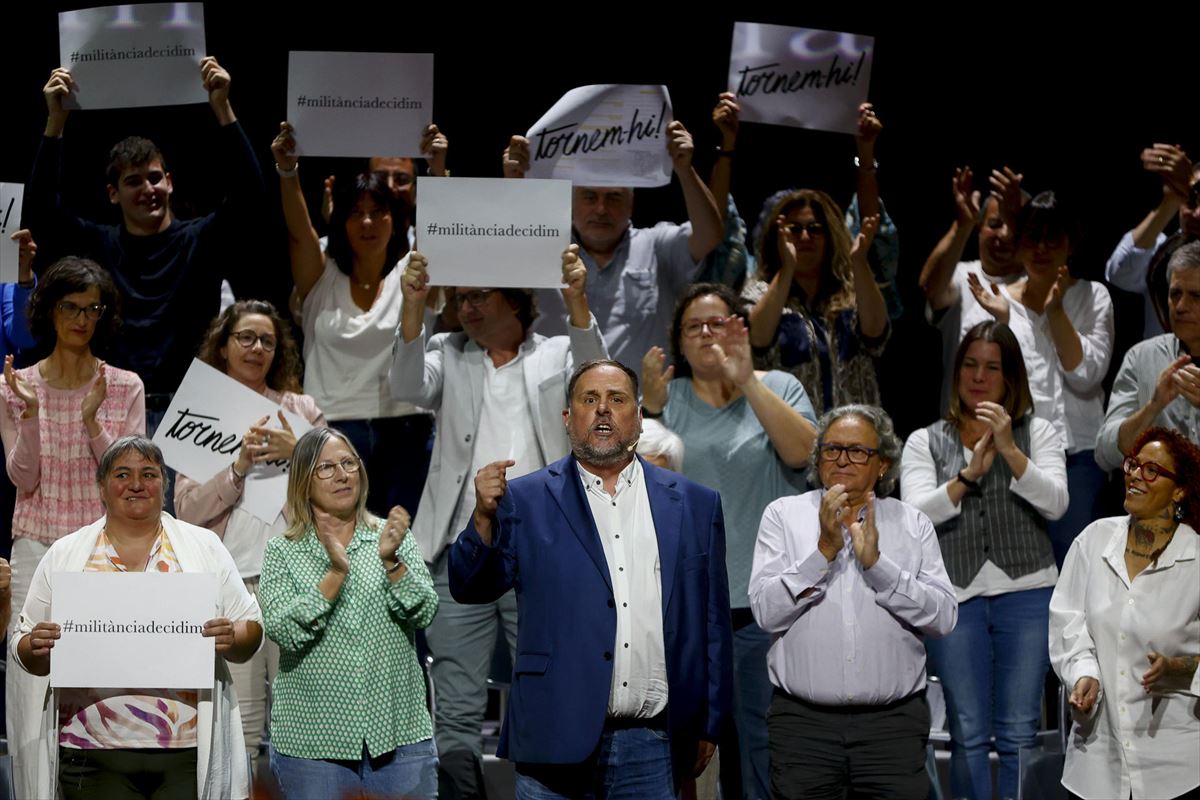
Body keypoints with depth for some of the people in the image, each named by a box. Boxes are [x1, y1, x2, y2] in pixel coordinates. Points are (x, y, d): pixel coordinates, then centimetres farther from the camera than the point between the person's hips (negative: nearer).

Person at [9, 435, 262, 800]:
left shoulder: (204, 547, 10)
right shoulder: (65, 555, 10)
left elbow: (251, 630, 10)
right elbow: (22, 650, 12)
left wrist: (231, 638, -12)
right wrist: (36, 647, -11)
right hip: (93, 753, 0)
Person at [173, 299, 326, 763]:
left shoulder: (301, 410, 13)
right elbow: (187, 509, 2)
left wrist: (296, 455, -6)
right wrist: (239, 468, -10)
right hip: (230, 575, -1)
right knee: (239, 725, -4)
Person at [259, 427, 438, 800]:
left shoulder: (393, 538, 7)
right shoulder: (281, 553, 3)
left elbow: (423, 612, -4)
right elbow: (284, 632, -10)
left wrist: (391, 561, -19)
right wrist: (336, 573, -19)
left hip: (400, 734, 1)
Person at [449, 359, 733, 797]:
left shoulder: (694, 505, 9)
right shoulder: (526, 499, 4)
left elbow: (712, 621, 10)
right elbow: (471, 590, 0)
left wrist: (707, 727, 8)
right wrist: (484, 516, -17)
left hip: (651, 744, 2)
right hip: (558, 737, -1)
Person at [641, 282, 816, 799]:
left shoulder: (777, 388, 6)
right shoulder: (669, 396, 9)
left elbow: (804, 452, -13)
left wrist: (747, 383, -18)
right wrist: (651, 407, -16)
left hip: (765, 599, -1)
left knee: (764, 737, 1)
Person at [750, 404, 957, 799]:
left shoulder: (914, 525, 7)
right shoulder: (784, 515, 6)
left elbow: (944, 617, -4)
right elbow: (766, 611, -5)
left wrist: (875, 562, -12)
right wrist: (825, 550, -13)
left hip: (894, 722, 1)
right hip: (802, 721, 0)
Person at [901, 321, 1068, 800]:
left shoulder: (1038, 434, 10)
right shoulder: (926, 442, 11)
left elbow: (1054, 504, -5)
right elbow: (915, 514, -3)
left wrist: (1010, 450, -15)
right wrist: (969, 473, -15)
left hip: (1026, 593, 0)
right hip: (955, 594, 0)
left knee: (1019, 733, 0)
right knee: (968, 734, 1)